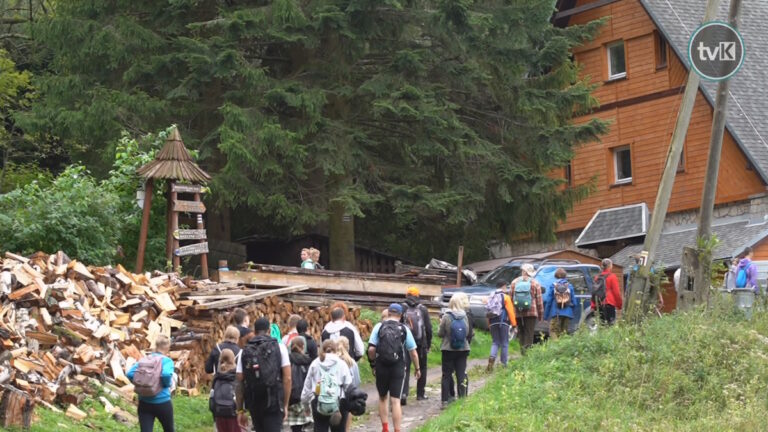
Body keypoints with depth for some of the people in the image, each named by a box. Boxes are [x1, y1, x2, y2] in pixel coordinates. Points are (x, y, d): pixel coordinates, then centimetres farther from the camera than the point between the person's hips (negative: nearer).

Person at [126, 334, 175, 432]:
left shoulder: (143, 360, 7)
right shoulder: (167, 361, -6)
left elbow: (129, 373, -5)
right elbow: (167, 374, -27)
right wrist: (168, 384, -7)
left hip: (144, 402, 3)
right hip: (162, 402, -3)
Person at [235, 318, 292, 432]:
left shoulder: (245, 352, 7)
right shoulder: (279, 348, 0)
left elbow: (240, 383, 5)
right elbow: (287, 378, -5)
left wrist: (240, 410, 9)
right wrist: (285, 405, 1)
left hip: (254, 404, 3)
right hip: (274, 402, -3)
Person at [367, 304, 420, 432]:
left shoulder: (379, 326, -2)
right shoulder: (404, 329, -1)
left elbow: (371, 349, -9)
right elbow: (413, 352, 1)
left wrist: (373, 364, 6)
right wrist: (417, 368, 14)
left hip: (381, 367, 1)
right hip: (398, 368, -1)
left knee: (383, 398, 18)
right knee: (395, 401, 1)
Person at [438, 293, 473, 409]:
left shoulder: (446, 317, -13)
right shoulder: (466, 317, -7)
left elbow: (440, 333, -7)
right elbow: (471, 333, -1)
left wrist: (441, 325, 12)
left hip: (448, 350, -1)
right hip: (463, 350, 1)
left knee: (447, 374, 7)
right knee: (462, 373, 8)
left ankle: (445, 399, 7)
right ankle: (462, 398, 6)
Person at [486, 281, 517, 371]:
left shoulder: (492, 297, 12)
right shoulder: (506, 297, -3)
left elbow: (489, 311, 11)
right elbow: (510, 311, -8)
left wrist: (489, 325, 15)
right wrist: (514, 323, -4)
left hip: (492, 323, 4)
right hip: (503, 322, -4)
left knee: (495, 342, 9)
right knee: (504, 343, 5)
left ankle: (492, 357, -18)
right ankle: (504, 363, 5)